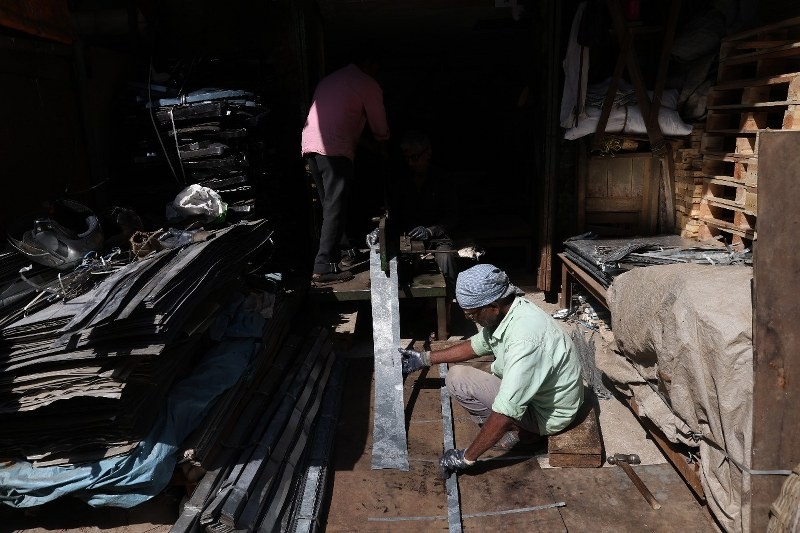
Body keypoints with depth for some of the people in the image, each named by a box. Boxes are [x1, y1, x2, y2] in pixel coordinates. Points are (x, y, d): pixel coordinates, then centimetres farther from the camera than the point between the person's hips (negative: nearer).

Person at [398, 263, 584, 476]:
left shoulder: (525, 339, -36)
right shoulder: (506, 312, -7)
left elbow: (507, 412, -34)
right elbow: (476, 345, 12)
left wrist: (467, 457, -25)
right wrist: (425, 358, 10)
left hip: (547, 413, -9)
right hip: (530, 388, 9)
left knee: (457, 379, -16)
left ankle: (519, 431, -2)